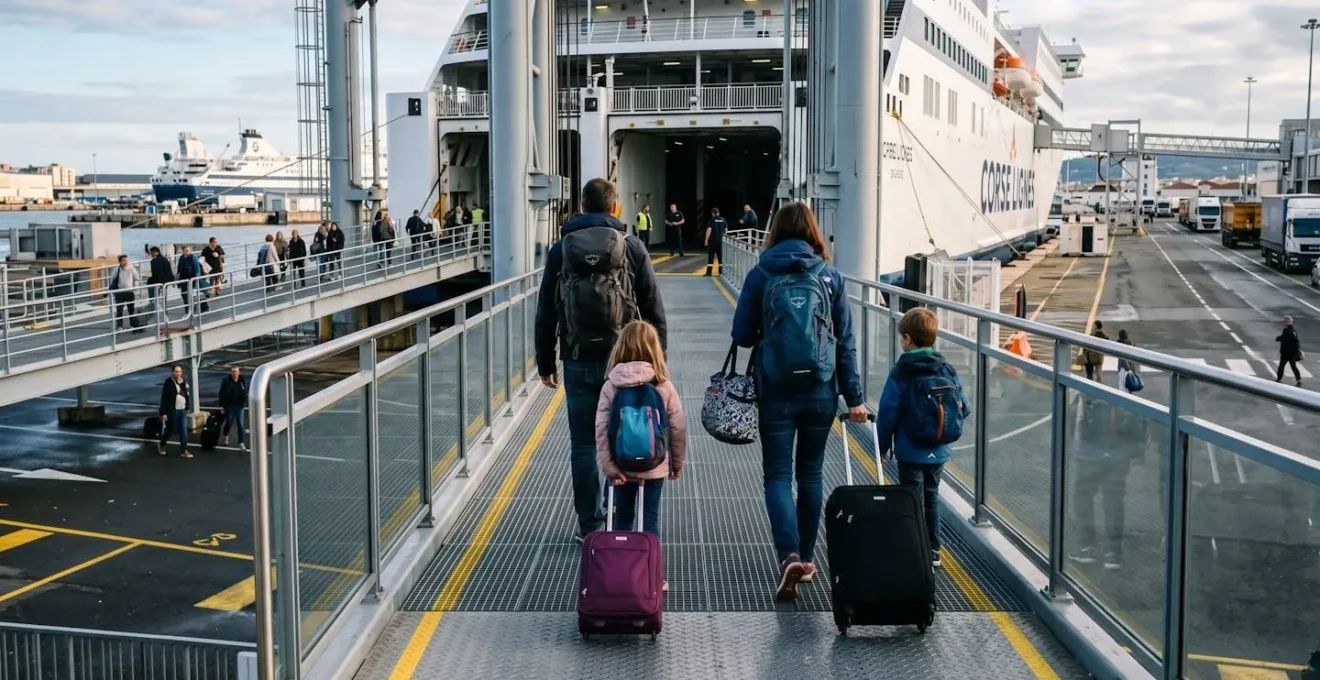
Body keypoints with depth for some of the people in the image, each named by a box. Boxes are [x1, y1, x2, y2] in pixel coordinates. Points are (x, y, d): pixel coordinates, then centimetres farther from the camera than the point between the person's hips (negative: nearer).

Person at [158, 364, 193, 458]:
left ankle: (184, 451, 1)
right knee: (169, 429, 10)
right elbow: (164, 398, -13)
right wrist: (163, 413, -16)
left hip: (183, 410, 5)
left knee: (184, 430, 0)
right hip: (172, 411, -4)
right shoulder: (168, 382, -11)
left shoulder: (184, 381, 7)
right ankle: (161, 445, 35)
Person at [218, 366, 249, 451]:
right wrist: (222, 405, -10)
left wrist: (244, 403, 6)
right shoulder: (226, 381, -10)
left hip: (239, 406, 2)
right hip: (229, 406, -1)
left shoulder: (242, 381, -1)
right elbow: (222, 394, -8)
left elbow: (245, 393, 8)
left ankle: (241, 443, -1)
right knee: (229, 422, 13)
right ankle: (225, 435, 44)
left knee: (240, 424, -2)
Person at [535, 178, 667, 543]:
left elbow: (545, 313, 6)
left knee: (583, 444, 7)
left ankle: (589, 524, 10)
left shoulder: (561, 250, 4)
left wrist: (545, 362, 13)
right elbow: (654, 310, -1)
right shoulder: (633, 248, 0)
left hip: (579, 362, 1)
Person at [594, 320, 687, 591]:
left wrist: (608, 466, -9)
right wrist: (678, 462, 8)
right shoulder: (664, 387, -8)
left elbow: (601, 429, -12)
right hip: (655, 467, -1)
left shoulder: (611, 386, -7)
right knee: (651, 520, 7)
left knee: (622, 518, 14)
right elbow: (678, 428, -4)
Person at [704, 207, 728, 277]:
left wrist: (706, 239, -9)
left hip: (712, 240, -4)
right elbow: (726, 229, 11)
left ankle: (709, 272, -5)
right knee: (720, 255, 11)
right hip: (720, 240, 4)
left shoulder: (712, 220, -9)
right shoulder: (723, 220, 4)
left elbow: (709, 230, -14)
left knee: (711, 256, -2)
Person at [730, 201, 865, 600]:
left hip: (776, 392, -2)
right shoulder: (830, 276, 0)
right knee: (810, 473, 17)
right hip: (821, 392, 2)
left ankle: (789, 556, -15)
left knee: (778, 475, 4)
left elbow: (741, 336, -1)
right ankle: (806, 558, 26)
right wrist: (854, 397, 4)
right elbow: (845, 342, 0)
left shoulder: (760, 275, -5)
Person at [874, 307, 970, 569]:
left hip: (910, 452, -5)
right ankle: (933, 551, 28)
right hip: (938, 452, 5)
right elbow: (963, 408, 2)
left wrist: (884, 445, -2)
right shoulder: (947, 371, -2)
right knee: (932, 498, 19)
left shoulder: (900, 373, -15)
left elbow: (888, 412, -14)